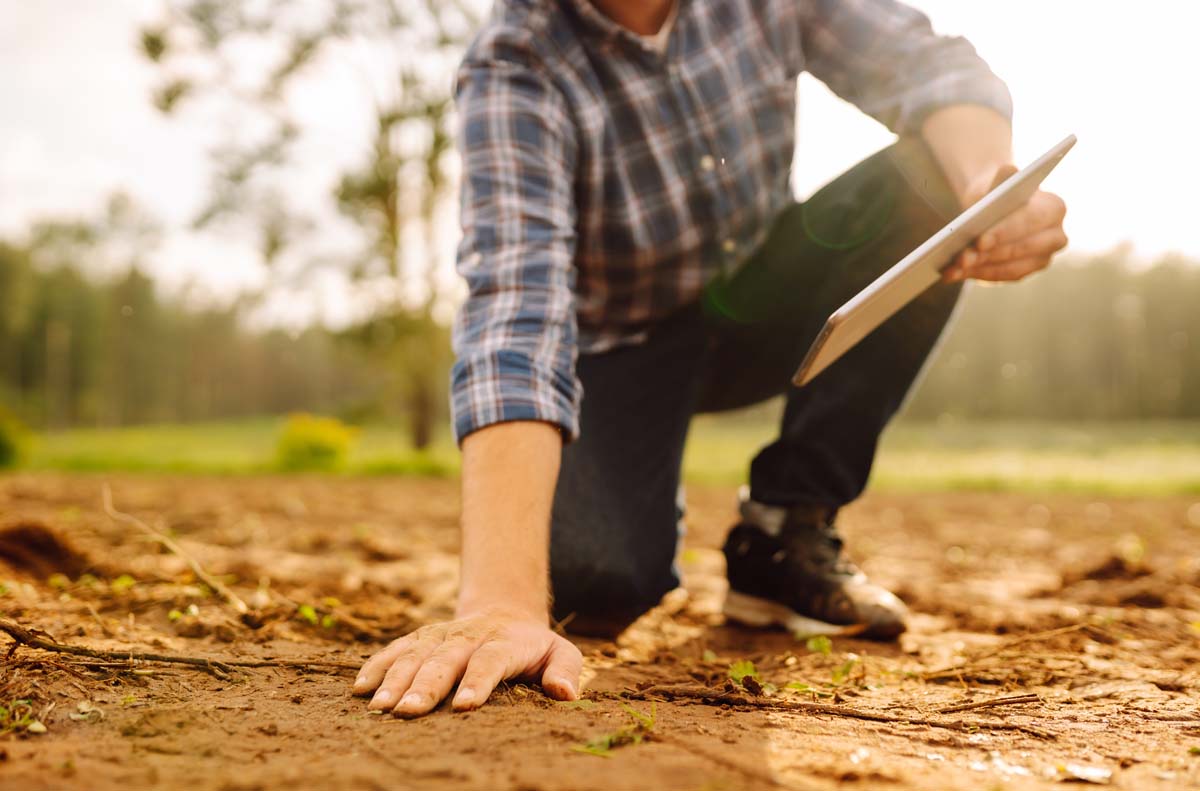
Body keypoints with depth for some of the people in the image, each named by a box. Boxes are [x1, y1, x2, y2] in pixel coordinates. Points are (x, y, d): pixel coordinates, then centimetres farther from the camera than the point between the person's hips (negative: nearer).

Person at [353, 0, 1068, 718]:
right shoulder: (513, 66, -27)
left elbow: (928, 64, -19)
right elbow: (513, 304, -40)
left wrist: (993, 180, -44)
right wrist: (501, 600, -50)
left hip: (761, 300, 4)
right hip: (621, 342, -4)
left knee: (929, 182, -22)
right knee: (589, 581, -31)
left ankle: (786, 532, -12)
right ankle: (654, 521, 9)